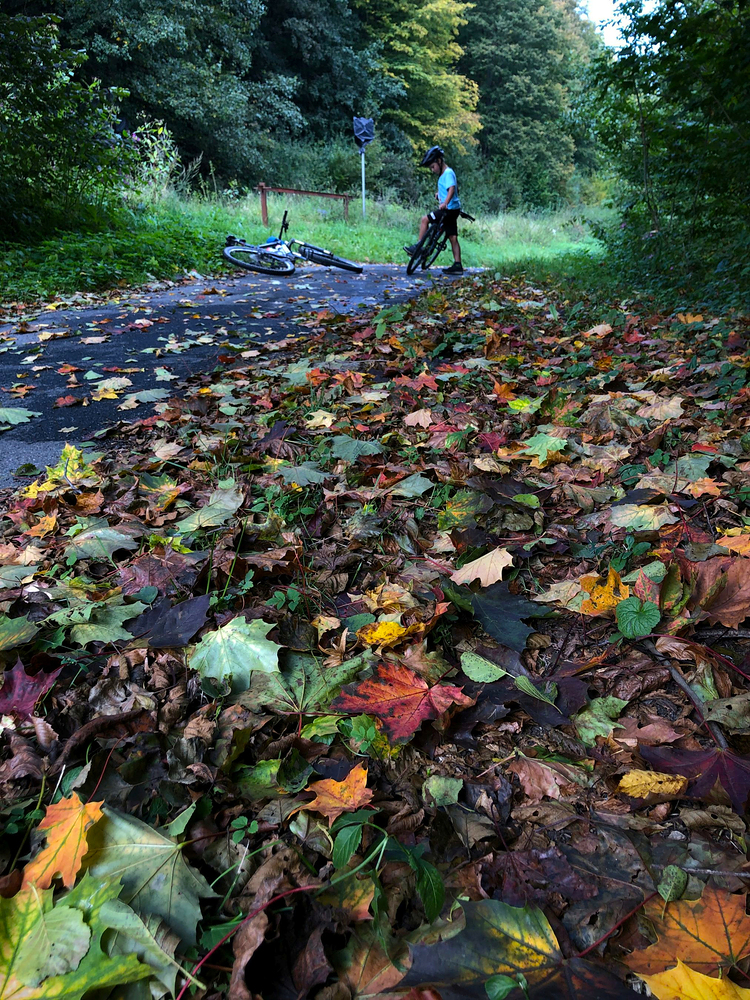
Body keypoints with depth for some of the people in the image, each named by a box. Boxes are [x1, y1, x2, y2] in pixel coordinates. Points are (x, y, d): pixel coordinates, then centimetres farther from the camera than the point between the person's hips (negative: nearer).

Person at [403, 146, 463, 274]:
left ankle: (418, 246, -4)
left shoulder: (448, 173, -12)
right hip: (452, 210, 10)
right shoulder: (443, 174, 19)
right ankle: (458, 265, 6)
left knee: (425, 219, -10)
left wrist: (445, 203, -39)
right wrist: (439, 194, 23)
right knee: (453, 238, 7)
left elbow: (452, 189, -28)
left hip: (449, 209, -10)